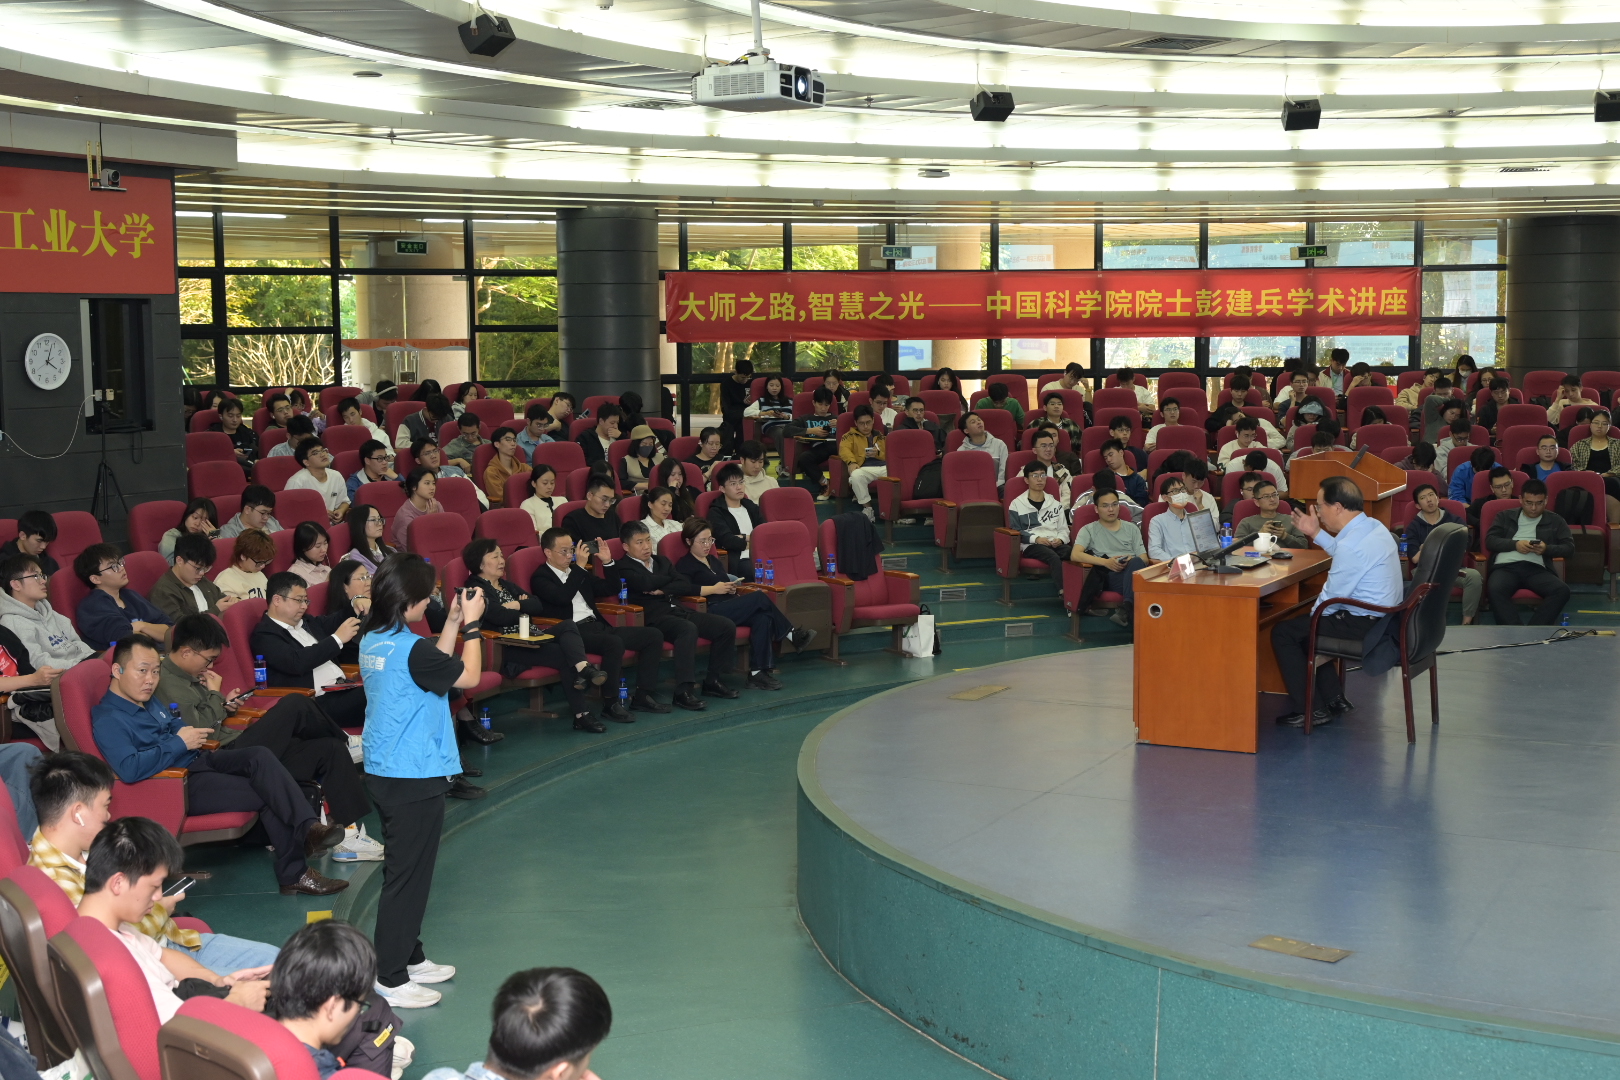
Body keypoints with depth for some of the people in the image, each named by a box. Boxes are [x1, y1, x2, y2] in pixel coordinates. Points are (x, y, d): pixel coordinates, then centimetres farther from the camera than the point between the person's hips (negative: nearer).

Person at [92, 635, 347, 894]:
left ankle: (308, 828, -28)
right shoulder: (108, 721, -14)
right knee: (267, 794, -21)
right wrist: (179, 743, -20)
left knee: (260, 756, -21)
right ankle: (293, 873, -13)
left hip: (199, 760, 8)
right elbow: (128, 770, -29)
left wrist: (190, 735, 9)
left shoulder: (148, 703, 15)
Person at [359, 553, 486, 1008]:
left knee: (405, 870, 21)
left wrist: (454, 621, 12)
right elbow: (468, 676, -11)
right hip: (415, 778, -10)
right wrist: (471, 623, -2)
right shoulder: (410, 649, -22)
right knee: (407, 876, -1)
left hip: (383, 773, 10)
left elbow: (437, 666, 15)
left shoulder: (373, 641, 6)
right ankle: (391, 980, 6)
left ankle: (408, 958, 33)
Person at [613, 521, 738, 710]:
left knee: (727, 626, -8)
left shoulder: (661, 560, 23)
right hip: (653, 617, -8)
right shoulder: (623, 568, 2)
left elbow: (686, 586, 12)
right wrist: (669, 579, 4)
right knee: (688, 629, -37)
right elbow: (647, 583, -16)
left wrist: (664, 590, -7)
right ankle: (683, 691, -36)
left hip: (678, 610, 8)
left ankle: (712, 680, 4)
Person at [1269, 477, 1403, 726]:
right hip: (1384, 617, 10)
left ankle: (1311, 710, 1)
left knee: (1283, 633, -3)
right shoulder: (1373, 526, 5)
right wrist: (1316, 534, 24)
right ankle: (1334, 698, 25)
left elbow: (1331, 598, -18)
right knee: (1304, 624, 26)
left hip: (1365, 627, -10)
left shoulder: (1352, 544, -26)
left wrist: (1313, 615, 0)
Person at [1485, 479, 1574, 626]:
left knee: (1562, 591, -31)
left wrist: (1547, 549, -6)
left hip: (1536, 568, 1)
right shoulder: (1505, 516, 24)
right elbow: (1489, 541, 12)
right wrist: (1515, 544, -5)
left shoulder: (1555, 521, 23)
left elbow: (1570, 548, 14)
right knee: (1496, 590, -37)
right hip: (1506, 566, -1)